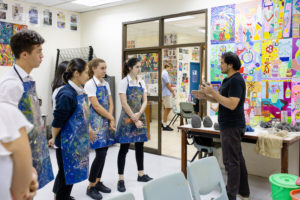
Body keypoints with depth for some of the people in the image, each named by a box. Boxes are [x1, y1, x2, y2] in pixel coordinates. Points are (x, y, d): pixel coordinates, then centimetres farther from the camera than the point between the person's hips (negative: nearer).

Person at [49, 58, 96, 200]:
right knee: (66, 172, 7)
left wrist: (88, 131, 18)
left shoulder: (80, 91, 4)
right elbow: (58, 120, -17)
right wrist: (54, 139, -6)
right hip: (67, 141, -8)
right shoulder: (67, 94, -23)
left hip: (78, 140, 8)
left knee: (73, 171, 21)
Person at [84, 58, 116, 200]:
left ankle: (98, 182, 24)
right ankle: (91, 187, 5)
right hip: (96, 121, -7)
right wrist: (111, 118, -9)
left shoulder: (106, 84, 13)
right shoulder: (90, 84, -9)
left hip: (106, 121, 7)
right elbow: (96, 106, -15)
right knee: (100, 154, -9)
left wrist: (111, 120, -4)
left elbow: (110, 104, 10)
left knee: (103, 153, 9)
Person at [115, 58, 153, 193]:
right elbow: (124, 103, -14)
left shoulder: (141, 83, 10)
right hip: (127, 118, -6)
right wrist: (134, 120, -16)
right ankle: (121, 179, 8)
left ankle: (141, 174, 28)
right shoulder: (124, 82, -8)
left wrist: (139, 114, -13)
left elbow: (145, 101, 6)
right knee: (124, 148, -1)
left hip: (140, 118, 6)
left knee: (140, 146, 14)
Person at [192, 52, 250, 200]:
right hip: (230, 125, 11)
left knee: (231, 161, -6)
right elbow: (220, 100, 20)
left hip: (232, 126, -11)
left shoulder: (236, 80, -16)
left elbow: (232, 104, -25)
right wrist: (205, 96, 4)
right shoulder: (229, 80, 15)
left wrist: (213, 92, -22)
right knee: (237, 159, 17)